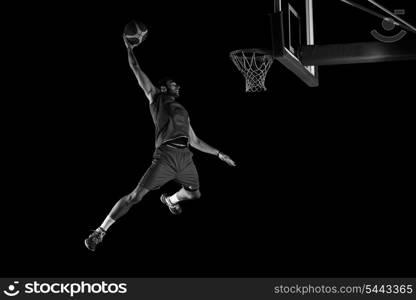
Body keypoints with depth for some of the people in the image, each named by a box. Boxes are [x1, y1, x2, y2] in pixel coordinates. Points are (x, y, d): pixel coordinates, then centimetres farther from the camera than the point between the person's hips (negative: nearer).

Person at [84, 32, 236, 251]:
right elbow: (137, 71, 12)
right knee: (136, 196, -13)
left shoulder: (183, 112, 31)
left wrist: (218, 154, 32)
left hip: (185, 157, 7)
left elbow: (195, 141, 33)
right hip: (166, 155, -7)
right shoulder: (155, 97, 15)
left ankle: (170, 200, 55)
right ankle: (100, 231, -9)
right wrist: (130, 49, 14)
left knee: (194, 193, 21)